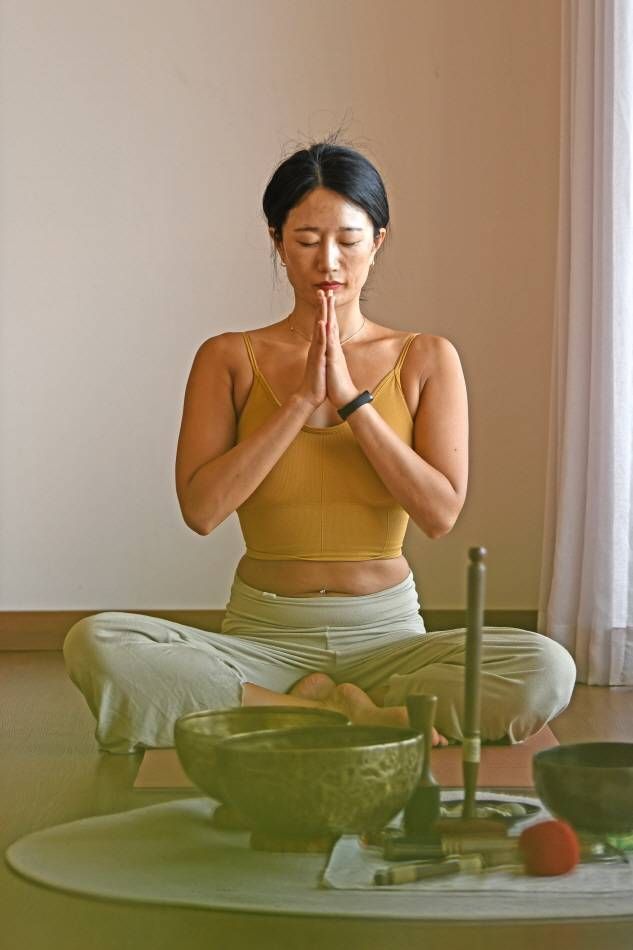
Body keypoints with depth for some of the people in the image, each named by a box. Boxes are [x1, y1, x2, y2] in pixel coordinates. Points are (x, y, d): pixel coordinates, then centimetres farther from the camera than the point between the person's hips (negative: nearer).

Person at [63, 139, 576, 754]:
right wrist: (302, 399, -13)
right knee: (95, 643, -29)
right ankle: (365, 717, -22)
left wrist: (350, 397, -12)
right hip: (263, 637, 0)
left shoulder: (425, 359, 4)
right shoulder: (229, 359, 3)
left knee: (546, 670, -29)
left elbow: (441, 513, -7)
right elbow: (201, 509, -10)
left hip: (386, 634, 0)